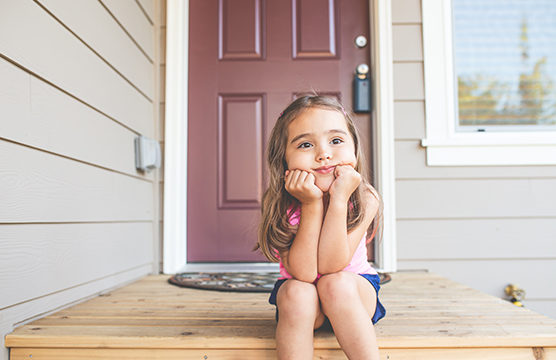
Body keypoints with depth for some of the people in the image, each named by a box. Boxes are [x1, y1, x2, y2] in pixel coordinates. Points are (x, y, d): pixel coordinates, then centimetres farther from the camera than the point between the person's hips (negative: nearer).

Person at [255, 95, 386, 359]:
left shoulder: (365, 200, -21)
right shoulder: (280, 205, -20)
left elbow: (330, 266, -29)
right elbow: (303, 273, -29)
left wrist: (338, 200, -36)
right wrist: (312, 206, -34)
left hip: (355, 289, 0)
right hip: (299, 291, 1)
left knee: (335, 284, -33)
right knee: (297, 293, -32)